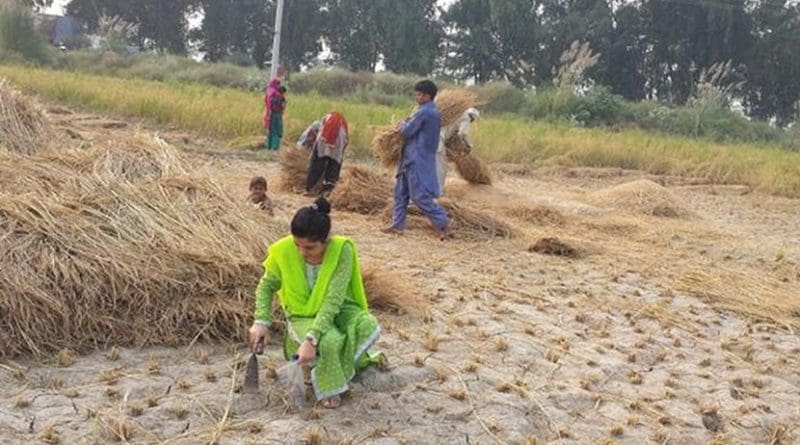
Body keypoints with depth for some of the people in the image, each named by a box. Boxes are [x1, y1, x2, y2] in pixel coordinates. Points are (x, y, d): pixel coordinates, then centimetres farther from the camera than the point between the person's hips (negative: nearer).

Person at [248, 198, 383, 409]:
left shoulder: (342, 250, -26)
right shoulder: (283, 251, -19)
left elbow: (333, 301, -30)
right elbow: (267, 285, 0)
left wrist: (311, 339, -39)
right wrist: (261, 321, -14)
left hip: (337, 310, 1)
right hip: (302, 315, 0)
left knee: (368, 325, -32)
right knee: (330, 341, -34)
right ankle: (329, 387, -4)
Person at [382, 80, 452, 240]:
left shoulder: (423, 111, -18)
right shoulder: (435, 112, 14)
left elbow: (407, 131, -16)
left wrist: (402, 124, 5)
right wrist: (407, 124, 6)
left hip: (417, 159, -10)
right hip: (417, 158, 10)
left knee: (420, 195, -7)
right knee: (400, 191, 13)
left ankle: (443, 223, -3)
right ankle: (397, 224, 17)